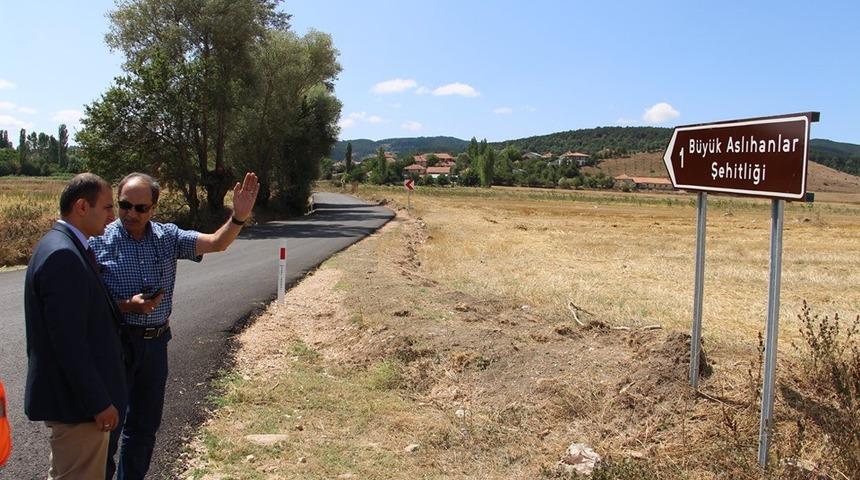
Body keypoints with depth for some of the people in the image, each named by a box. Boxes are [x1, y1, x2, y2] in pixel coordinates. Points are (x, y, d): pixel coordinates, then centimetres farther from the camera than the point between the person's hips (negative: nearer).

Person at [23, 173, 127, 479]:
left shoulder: (66, 247, 9)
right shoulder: (62, 255, -24)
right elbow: (68, 341, -26)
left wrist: (124, 306, 3)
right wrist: (99, 402, -21)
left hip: (73, 394, 11)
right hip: (75, 399, -11)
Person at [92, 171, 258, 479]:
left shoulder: (167, 237, 1)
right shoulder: (100, 242, -9)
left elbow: (217, 243, -9)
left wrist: (238, 218, -27)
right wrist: (127, 306, -22)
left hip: (156, 342, 4)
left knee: (146, 424, 17)